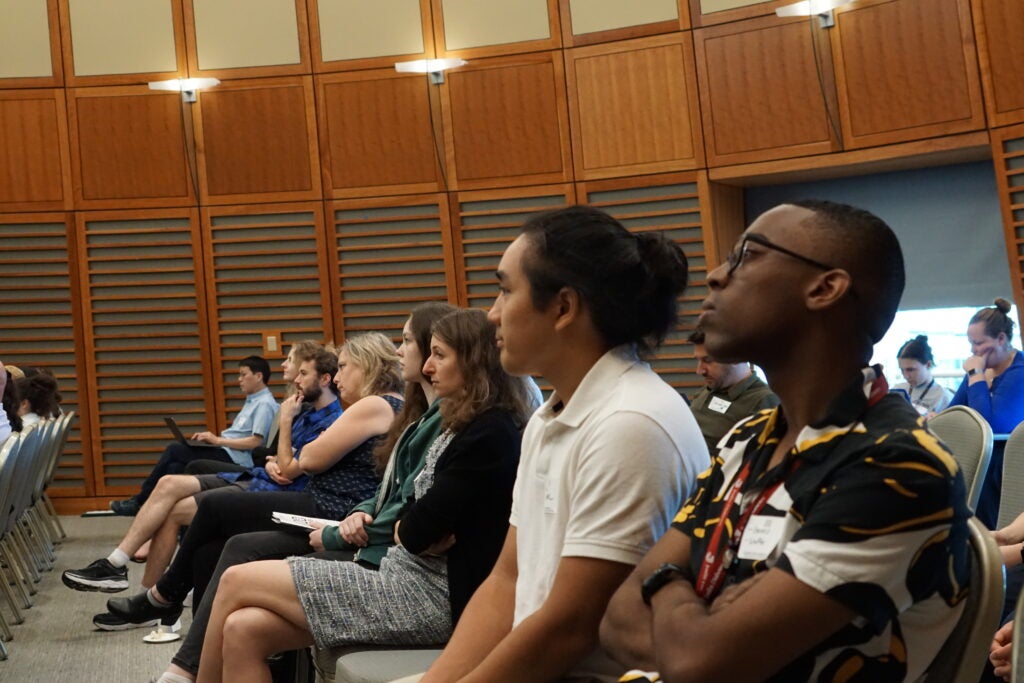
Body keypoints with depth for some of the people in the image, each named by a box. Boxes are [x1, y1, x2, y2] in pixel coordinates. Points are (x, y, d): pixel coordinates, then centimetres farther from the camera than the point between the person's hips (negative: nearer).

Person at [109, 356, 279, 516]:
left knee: (174, 449, -13)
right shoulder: (251, 401, 22)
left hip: (233, 458, -9)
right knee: (175, 468, -11)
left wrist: (218, 440, -14)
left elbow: (256, 441, -19)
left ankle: (139, 501, -3)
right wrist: (211, 437, 5)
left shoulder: (265, 404, -9)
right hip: (224, 451, 9)